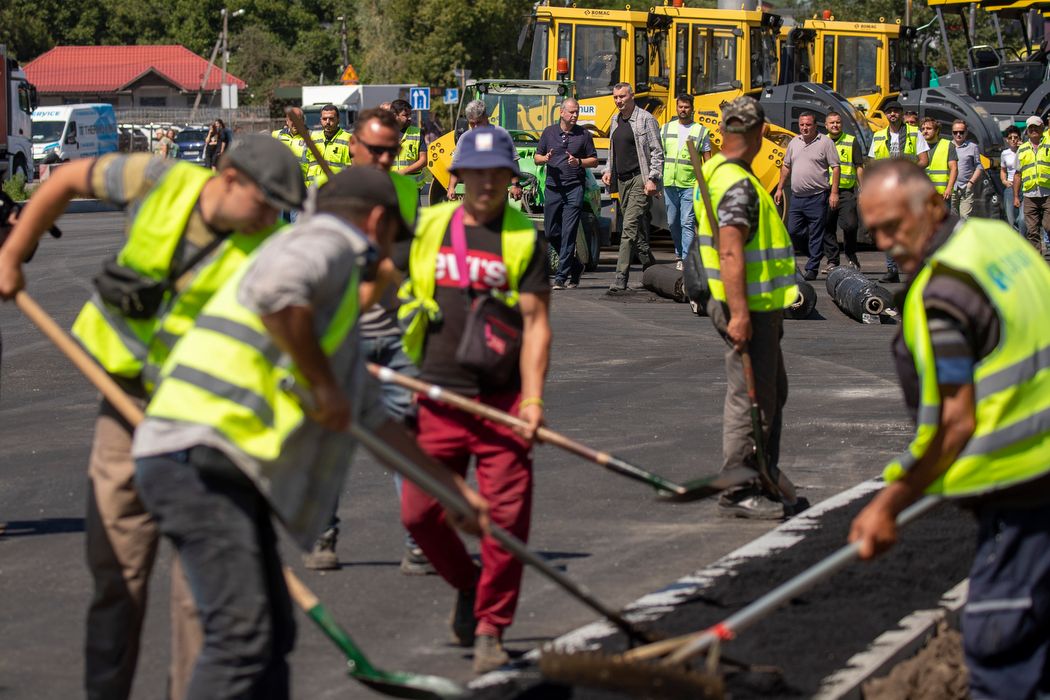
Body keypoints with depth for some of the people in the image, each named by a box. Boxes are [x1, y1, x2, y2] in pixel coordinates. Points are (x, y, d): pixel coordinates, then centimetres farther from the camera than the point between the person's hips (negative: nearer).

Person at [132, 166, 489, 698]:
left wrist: (456, 490, 41)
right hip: (198, 461, -11)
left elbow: (370, 418, 38)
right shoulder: (328, 242, -1)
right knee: (242, 636, -17)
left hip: (228, 473, 11)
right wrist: (322, 384, -15)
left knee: (273, 634, 14)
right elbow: (276, 290, -26)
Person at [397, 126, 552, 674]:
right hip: (437, 398, 2)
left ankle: (490, 629, 6)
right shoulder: (426, 228, 7)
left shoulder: (525, 240, 1)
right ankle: (468, 586, 29)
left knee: (506, 516, -7)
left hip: (501, 399, -2)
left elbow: (535, 322, -3)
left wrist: (532, 398, -13)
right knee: (419, 513, 1)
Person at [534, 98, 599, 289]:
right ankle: (575, 266, 24)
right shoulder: (549, 132, 10)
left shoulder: (583, 134, 5)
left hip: (574, 189, -3)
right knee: (551, 232, 5)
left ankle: (561, 276, -8)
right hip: (552, 187, 3)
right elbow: (536, 157, 15)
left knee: (568, 233, -9)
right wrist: (545, 159, -8)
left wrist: (578, 162, -12)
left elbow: (594, 161, 7)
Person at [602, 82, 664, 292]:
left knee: (630, 226, -15)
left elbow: (657, 152, -9)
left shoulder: (646, 120, -7)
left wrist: (652, 179, -16)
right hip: (622, 180, 8)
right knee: (636, 229, 12)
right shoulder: (616, 121, 15)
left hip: (640, 180, -8)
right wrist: (608, 170, 10)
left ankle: (621, 279, -20)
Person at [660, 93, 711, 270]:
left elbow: (708, 161, 5)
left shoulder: (701, 131, 4)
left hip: (690, 185, -4)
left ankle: (685, 259, -12)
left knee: (687, 223, -10)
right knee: (673, 223, 11)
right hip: (669, 183, 4)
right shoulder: (666, 129, 12)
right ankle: (679, 252, 29)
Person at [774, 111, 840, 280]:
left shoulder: (826, 143, -4)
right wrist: (779, 188, 17)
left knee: (816, 235, -2)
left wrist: (834, 192, -12)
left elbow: (836, 168, -6)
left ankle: (812, 269, 3)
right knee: (793, 232, 5)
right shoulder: (794, 143, 13)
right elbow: (786, 166, 21)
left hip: (817, 197, -6)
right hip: (797, 196, 6)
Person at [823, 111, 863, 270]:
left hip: (846, 191, -3)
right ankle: (832, 260, 9)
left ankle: (851, 255, 13)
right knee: (828, 227, 1)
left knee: (850, 224, -11)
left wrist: (862, 189, 1)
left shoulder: (852, 142, 6)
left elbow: (859, 167, 6)